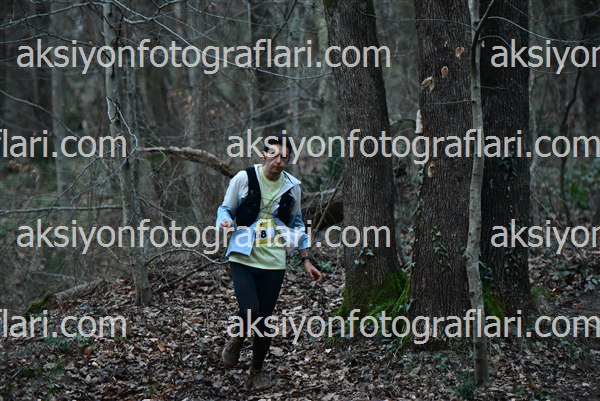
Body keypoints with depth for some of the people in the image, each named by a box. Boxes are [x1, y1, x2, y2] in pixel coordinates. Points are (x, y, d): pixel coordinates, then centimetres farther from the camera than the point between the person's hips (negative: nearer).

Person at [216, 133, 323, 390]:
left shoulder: (292, 186, 4)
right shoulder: (244, 178, -6)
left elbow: (296, 225, 17)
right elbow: (226, 208, 5)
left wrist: (306, 260, 13)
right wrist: (225, 222, -19)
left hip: (273, 262, 3)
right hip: (243, 257, -3)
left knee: (265, 319, 5)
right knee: (250, 311, -19)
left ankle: (257, 371, 24)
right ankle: (237, 339, 16)